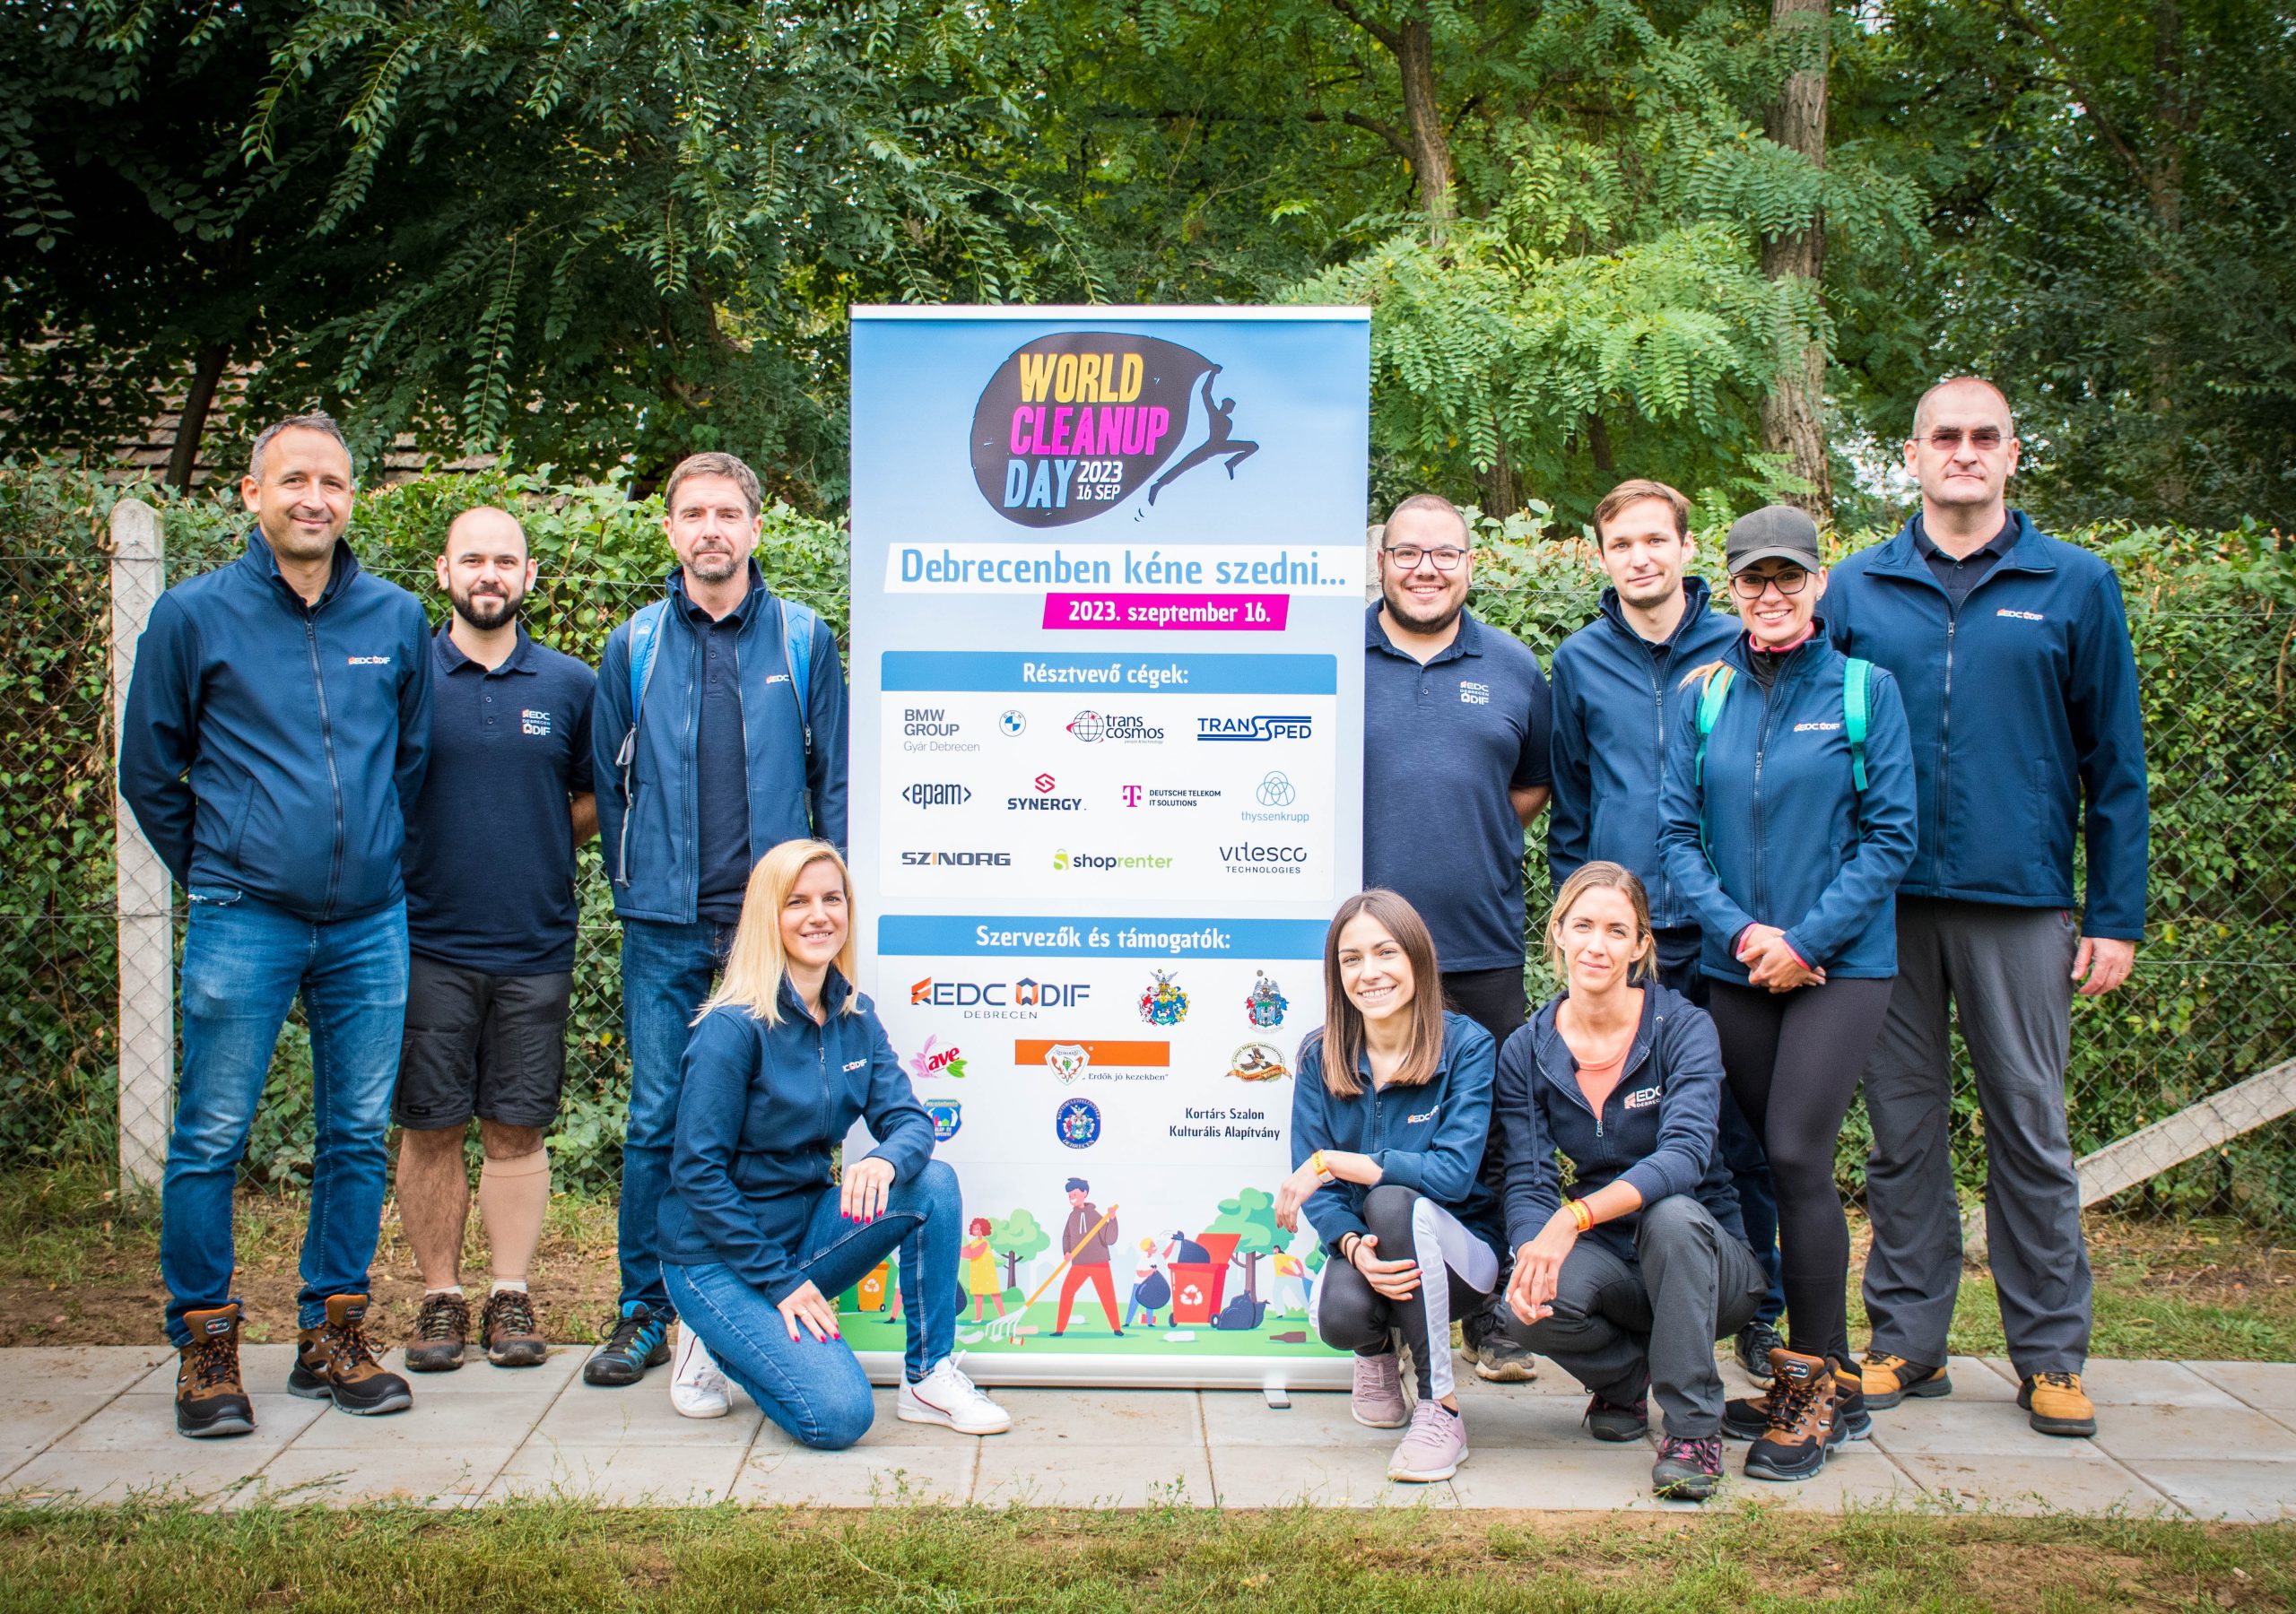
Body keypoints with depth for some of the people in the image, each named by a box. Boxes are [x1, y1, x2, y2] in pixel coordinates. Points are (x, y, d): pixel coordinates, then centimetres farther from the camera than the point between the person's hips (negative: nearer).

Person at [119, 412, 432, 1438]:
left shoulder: (397, 618, 7)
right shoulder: (194, 615, -1)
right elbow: (149, 769, 7)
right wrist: (216, 872, 9)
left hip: (370, 923, 3)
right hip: (243, 922, -3)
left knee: (359, 1136, 8)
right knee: (211, 1140, -1)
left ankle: (332, 1336, 20)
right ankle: (206, 1347, 12)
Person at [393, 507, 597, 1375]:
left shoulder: (570, 685, 7)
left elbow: (596, 800, 15)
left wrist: (534, 847, 3)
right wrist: (425, 856, -1)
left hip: (535, 944, 1)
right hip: (428, 939, -1)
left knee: (517, 1127, 5)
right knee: (429, 1127, 3)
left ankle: (510, 1295, 15)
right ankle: (441, 1295, 15)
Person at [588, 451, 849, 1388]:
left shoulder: (803, 641, 6)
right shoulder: (634, 648, 8)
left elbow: (833, 781, 7)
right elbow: (609, 784, 13)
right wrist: (636, 889, 9)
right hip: (665, 929, 1)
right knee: (655, 1120, 2)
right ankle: (644, 1313, 12)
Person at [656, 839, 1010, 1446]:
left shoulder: (856, 1019, 2)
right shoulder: (734, 1028, -18)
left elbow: (910, 1121, -5)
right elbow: (697, 1170, -18)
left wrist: (885, 1159, -31)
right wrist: (778, 1282, -18)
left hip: (807, 1229, 6)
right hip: (720, 1254, -6)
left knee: (933, 1181, -18)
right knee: (838, 1415, -23)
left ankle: (928, 1380, -6)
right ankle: (721, 1339, 6)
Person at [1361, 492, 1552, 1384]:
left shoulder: (1513, 668, 11)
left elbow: (1535, 782, 22)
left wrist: (1475, 842, 7)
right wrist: (1393, 844, 1)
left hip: (1483, 946, 2)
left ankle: (1492, 1318, 16)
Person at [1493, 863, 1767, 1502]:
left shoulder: (1682, 1028, -13)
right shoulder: (1527, 1051, -2)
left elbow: (1687, 1152, -28)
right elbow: (1527, 1180, -10)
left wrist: (1576, 1216, -43)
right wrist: (1531, 1255, -33)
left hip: (1703, 1260, -2)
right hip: (1609, 1261, 2)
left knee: (1671, 1213, -36)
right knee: (1532, 1305, -30)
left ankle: (1694, 1426, -19)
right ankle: (1626, 1373, 6)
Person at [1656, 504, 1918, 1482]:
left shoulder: (1864, 688, -2)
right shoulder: (1705, 694, 7)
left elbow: (1890, 835, -5)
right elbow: (1677, 830, 5)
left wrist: (1805, 940, -12)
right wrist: (1738, 930, -9)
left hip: (1841, 962, -4)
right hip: (1733, 966, 4)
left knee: (1798, 1156, -12)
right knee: (1764, 1161, 7)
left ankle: (1815, 1388, -1)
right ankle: (1826, 1372, 20)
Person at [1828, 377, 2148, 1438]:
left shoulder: (2075, 586, 4)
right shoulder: (1857, 590, 7)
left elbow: (2114, 763, 4)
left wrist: (2117, 914, -1)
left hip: (2022, 905, -1)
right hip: (1887, 904, 1)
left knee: (2031, 1128, 5)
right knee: (1902, 1126, 8)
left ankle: (2051, 1354, 15)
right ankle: (1906, 1339, 18)